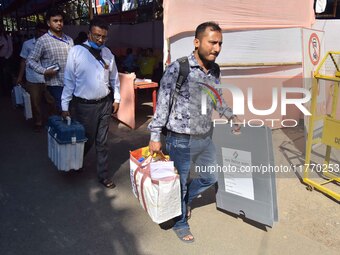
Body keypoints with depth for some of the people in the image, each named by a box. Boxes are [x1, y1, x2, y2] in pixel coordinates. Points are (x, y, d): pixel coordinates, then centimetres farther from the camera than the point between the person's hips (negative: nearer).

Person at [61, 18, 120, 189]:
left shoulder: (107, 53, 4)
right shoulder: (76, 51, -9)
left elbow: (114, 77, 13)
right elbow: (69, 80, -7)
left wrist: (116, 99, 11)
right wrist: (65, 106, -6)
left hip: (105, 103, 3)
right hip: (85, 105, -3)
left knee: (102, 142, 10)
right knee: (86, 140, 9)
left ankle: (103, 175, 23)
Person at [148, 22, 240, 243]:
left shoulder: (215, 69, 3)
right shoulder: (178, 69, -17)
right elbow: (163, 103, -13)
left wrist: (230, 115, 22)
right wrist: (155, 136, -13)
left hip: (205, 138, 7)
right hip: (181, 141, -6)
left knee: (210, 177, 21)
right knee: (180, 183, 11)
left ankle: (185, 200, 48)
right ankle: (180, 223, 36)